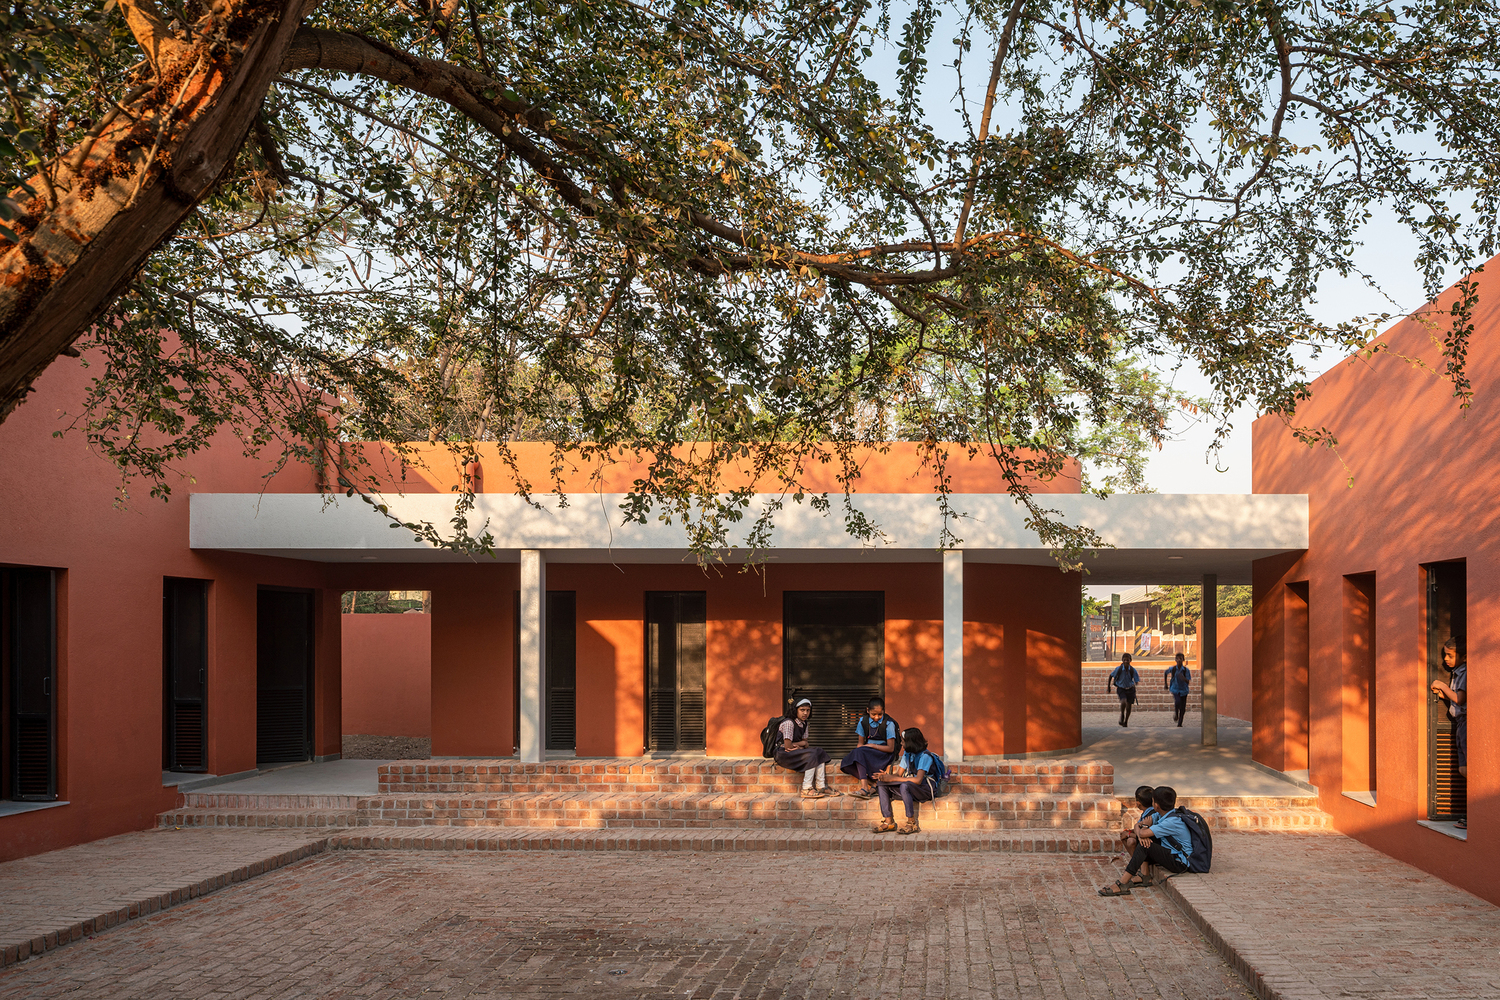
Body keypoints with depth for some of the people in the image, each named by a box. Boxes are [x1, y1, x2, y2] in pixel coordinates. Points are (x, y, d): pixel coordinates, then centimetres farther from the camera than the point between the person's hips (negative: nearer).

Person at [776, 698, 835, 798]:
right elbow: (787, 746, -22)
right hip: (783, 754, -9)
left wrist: (796, 744, -15)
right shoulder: (789, 723, -18)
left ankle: (821, 787, -12)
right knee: (812, 755, -26)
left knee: (820, 752, -7)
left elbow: (805, 743, 8)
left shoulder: (804, 724, 10)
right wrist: (800, 745, -4)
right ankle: (806, 789, -27)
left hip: (795, 752, 9)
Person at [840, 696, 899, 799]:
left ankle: (864, 788, -38)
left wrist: (872, 745, -15)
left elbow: (890, 748, -11)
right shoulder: (863, 721, 5)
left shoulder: (888, 724, -9)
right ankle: (873, 785, -24)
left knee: (860, 752, -34)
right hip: (867, 753, 5)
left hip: (884, 753, -5)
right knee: (846, 765, -22)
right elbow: (861, 743, 9)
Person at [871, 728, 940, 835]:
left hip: (925, 789, -8)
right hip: (910, 788, 8)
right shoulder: (906, 754, 9)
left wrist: (892, 779, -24)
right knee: (882, 784, -7)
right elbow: (899, 774, 10)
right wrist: (885, 776, -14)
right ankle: (889, 822, -13)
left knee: (904, 786, -38)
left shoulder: (925, 756, -17)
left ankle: (912, 824, -29)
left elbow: (918, 780, -28)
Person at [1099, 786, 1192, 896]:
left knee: (1145, 846, -24)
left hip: (1180, 863, -10)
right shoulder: (1161, 815, 4)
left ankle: (1122, 884, -22)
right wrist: (1140, 835, -17)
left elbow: (1144, 833, -30)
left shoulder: (1172, 822, -25)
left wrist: (1142, 831, -5)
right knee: (1144, 840, 4)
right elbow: (1138, 825, 5)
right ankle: (1144, 877, -2)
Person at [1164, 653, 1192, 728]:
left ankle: (1180, 723, 20)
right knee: (1177, 702, -27)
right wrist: (1166, 684, 15)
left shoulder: (1186, 670, -10)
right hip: (1175, 689, -1)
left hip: (1183, 690, 1)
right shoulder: (1172, 669, -7)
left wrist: (1184, 678, -35)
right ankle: (1176, 714, 3)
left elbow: (1188, 682, -13)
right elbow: (1165, 673, 14)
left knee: (1182, 707, 4)